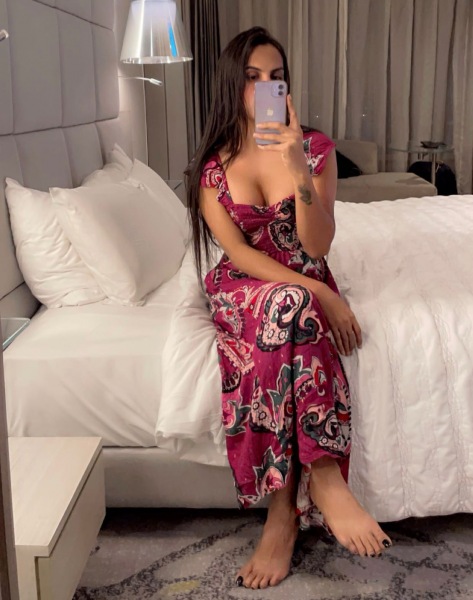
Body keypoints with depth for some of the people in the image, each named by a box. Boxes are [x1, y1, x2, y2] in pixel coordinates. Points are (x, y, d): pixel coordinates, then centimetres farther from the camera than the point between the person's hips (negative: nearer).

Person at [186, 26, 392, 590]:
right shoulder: (212, 163, -2)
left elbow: (317, 245, -11)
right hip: (241, 287, -1)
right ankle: (323, 478, -31)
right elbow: (238, 252, -11)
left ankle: (283, 511, -27)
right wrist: (317, 295, -22)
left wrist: (299, 169, -26)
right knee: (291, 307, -36)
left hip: (305, 284, 1)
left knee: (277, 333, -35)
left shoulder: (315, 147, -2)